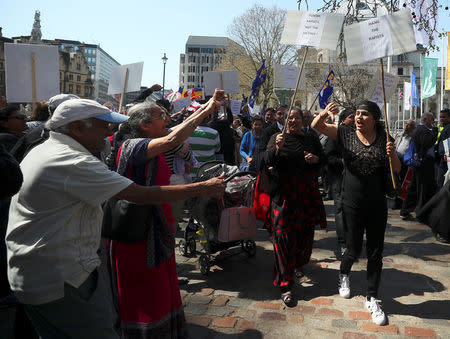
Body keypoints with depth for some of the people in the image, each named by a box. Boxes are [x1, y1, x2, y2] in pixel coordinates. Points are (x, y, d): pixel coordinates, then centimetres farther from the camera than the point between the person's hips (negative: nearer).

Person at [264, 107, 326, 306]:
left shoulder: (311, 140, 13)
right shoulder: (276, 138, 5)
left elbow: (324, 161, 17)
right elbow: (267, 161, -7)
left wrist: (316, 159, -5)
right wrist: (277, 147, -26)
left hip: (307, 193, 4)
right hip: (283, 193, -3)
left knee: (305, 231, 12)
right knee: (283, 235, -7)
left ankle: (298, 263, 42)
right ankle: (285, 285, -2)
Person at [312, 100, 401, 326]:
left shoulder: (383, 138, 1)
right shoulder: (346, 134, -2)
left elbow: (397, 170, 2)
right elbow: (316, 126, -7)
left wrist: (392, 154, -19)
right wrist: (323, 114, -28)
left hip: (377, 205, 2)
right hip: (352, 204, -2)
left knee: (375, 253, 8)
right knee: (354, 250, 8)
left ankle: (372, 299, 25)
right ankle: (344, 274, 42)